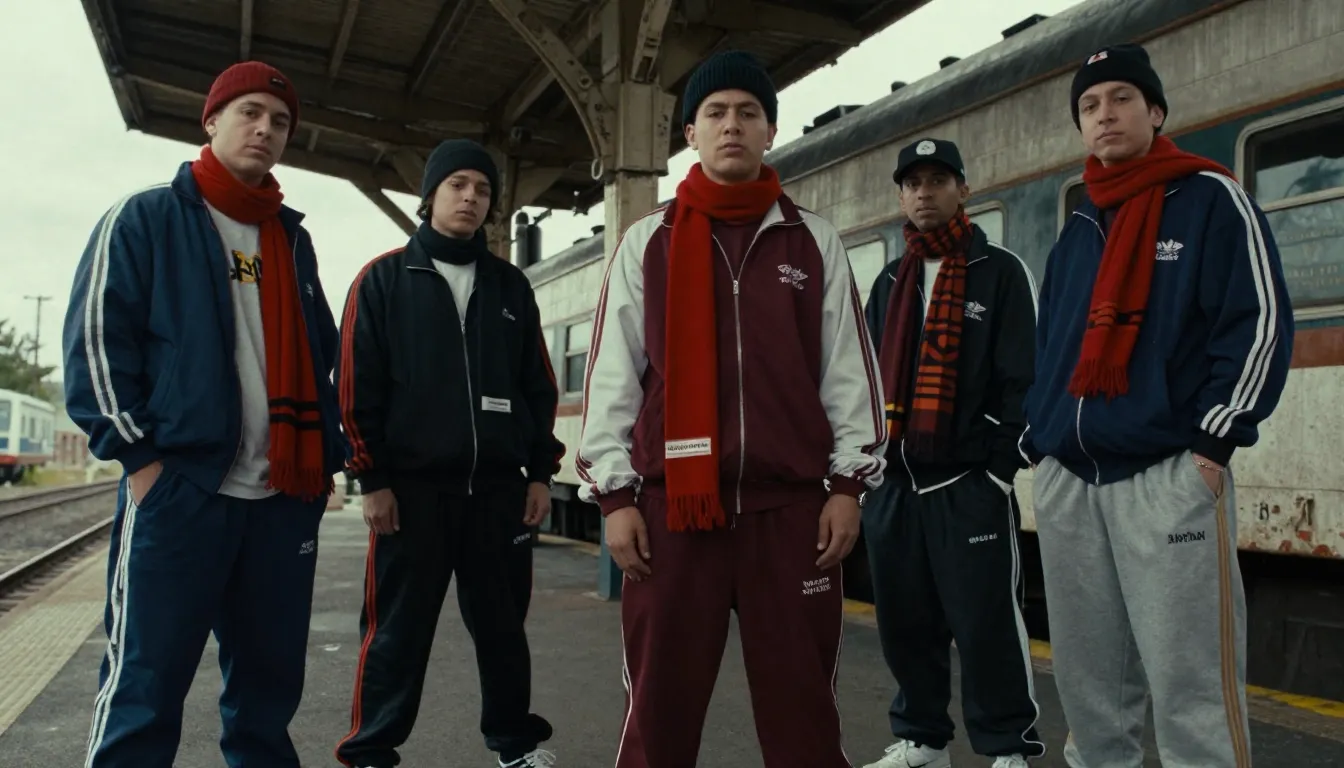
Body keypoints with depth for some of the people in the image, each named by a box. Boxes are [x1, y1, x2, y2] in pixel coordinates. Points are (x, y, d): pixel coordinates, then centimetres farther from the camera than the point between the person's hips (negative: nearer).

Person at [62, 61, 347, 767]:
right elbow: (95, 342, -5)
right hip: (178, 488, -5)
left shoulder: (292, 240, 18)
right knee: (146, 683, -1)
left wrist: (324, 453, 12)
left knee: (270, 677, 12)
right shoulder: (145, 218, 2)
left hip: (286, 495, 5)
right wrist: (138, 454, -11)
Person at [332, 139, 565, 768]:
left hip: (499, 484, 3)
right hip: (412, 485, -3)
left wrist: (541, 471, 7)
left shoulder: (511, 285, 12)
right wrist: (372, 479, -7)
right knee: (398, 629, 3)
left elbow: (539, 385, 12)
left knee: (503, 622, 13)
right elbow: (357, 385, -2)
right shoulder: (383, 279, 2)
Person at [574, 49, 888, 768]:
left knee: (802, 701, 7)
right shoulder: (647, 242, 8)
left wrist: (849, 484, 2)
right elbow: (612, 376, 5)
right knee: (660, 701, 6)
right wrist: (614, 495, -1)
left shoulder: (814, 241, 10)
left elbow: (849, 370, 8)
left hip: (792, 501, 1)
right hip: (672, 503, 0)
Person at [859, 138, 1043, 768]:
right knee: (904, 618, 11)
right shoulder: (889, 283, 17)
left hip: (970, 480, -5)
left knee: (986, 621, -2)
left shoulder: (1001, 272, 1)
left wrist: (1001, 466, -12)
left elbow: (1022, 378, -6)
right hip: (892, 480, 6)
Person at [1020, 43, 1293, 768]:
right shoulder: (1079, 228, 20)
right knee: (1085, 679, 11)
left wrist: (1215, 436, -12)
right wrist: (1035, 439, 16)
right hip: (1066, 477, 6)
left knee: (1189, 687, -7)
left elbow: (1260, 321, -5)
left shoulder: (1211, 198, 2)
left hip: (1168, 472, -6)